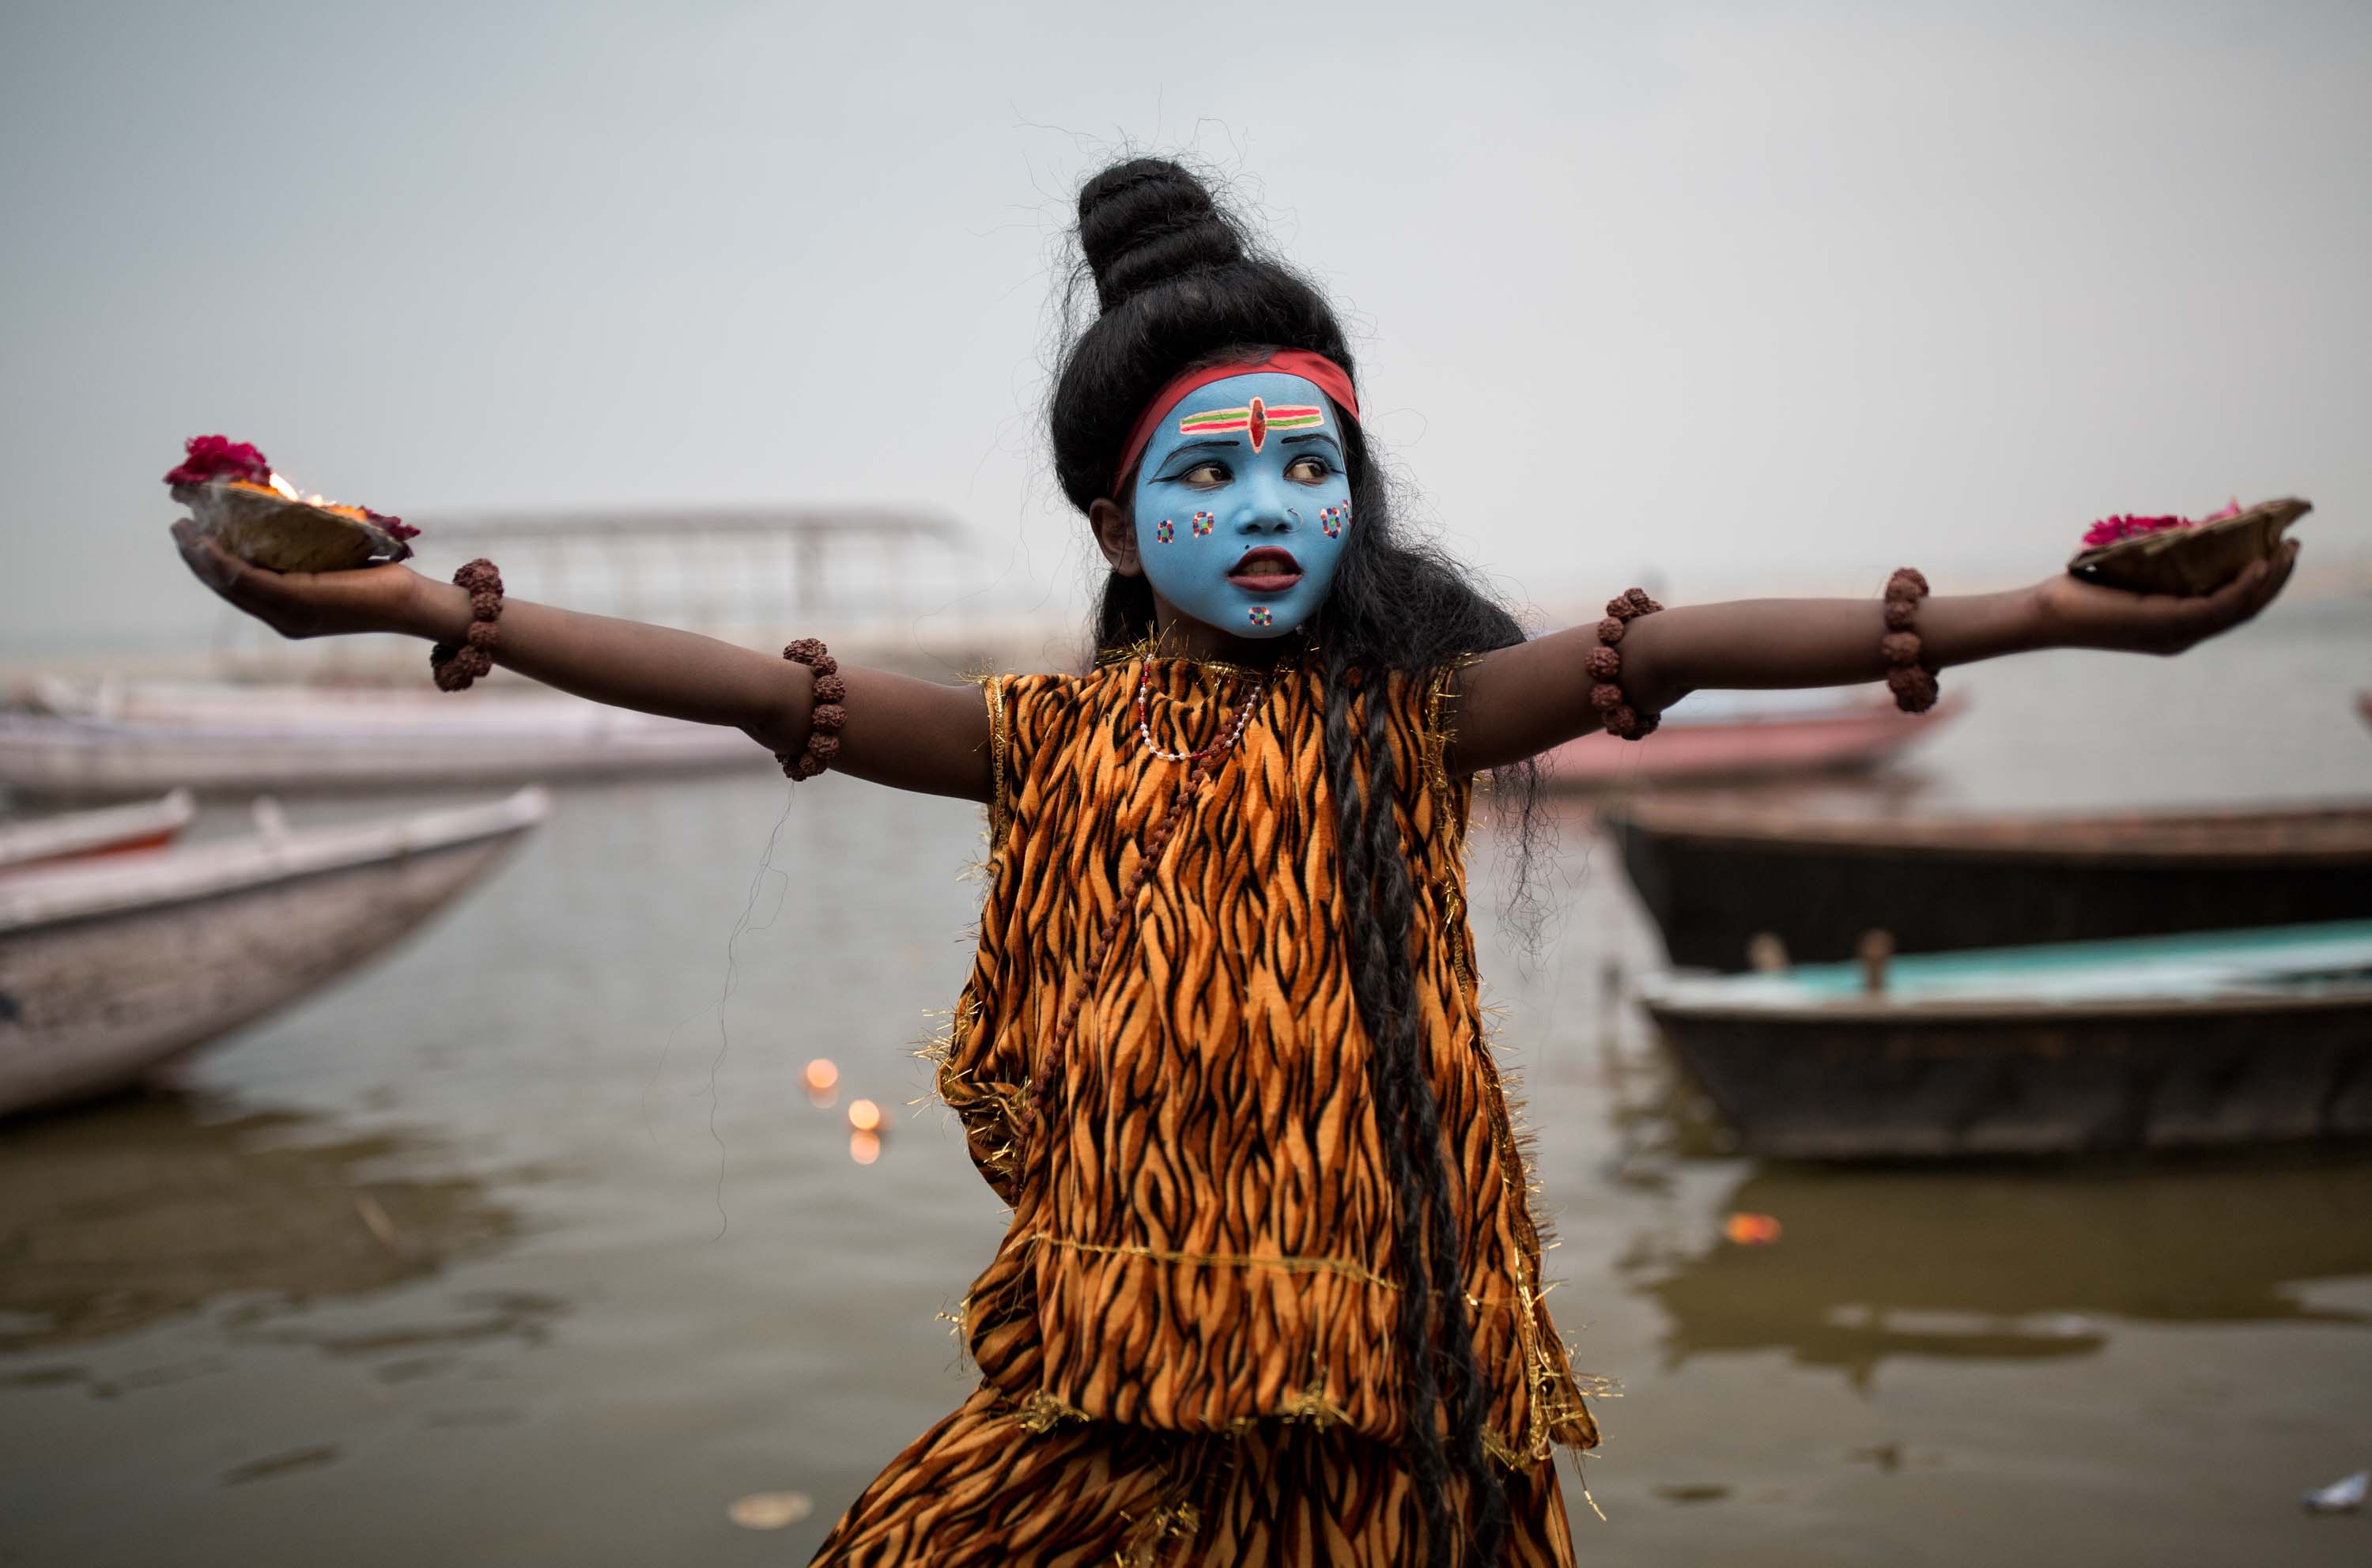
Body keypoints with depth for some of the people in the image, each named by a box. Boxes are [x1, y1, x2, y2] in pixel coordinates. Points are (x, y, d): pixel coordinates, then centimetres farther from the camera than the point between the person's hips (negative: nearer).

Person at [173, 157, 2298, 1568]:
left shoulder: (1414, 713, 2)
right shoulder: (1057, 734, 5)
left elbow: (1657, 650, -9)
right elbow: (761, 689, 1)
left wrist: (2063, 610, -19)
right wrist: (423, 608, -3)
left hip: (1370, 1343, -1)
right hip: (1127, 1328, 1)